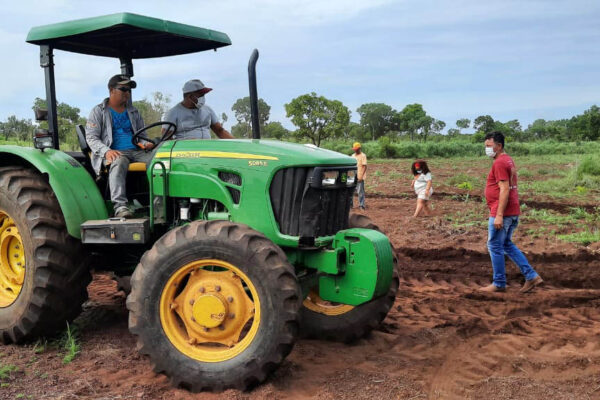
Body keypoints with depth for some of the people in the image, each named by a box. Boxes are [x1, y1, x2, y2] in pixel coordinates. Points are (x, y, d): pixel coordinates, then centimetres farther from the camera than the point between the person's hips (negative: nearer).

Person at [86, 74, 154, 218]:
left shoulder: (133, 112, 25)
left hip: (136, 151, 4)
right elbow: (91, 138, 2)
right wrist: (107, 151, -19)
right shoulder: (99, 112, 10)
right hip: (115, 152, -4)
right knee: (118, 163, -42)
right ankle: (120, 205, -51)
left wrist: (146, 143, 0)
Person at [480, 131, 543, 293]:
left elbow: (505, 189, -22)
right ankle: (531, 276, 14)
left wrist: (499, 215, -23)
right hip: (513, 212, 10)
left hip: (501, 213, -10)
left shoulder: (499, 163, -15)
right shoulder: (509, 160, 16)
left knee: (495, 246, 1)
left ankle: (499, 283, 10)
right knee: (507, 245, 17)